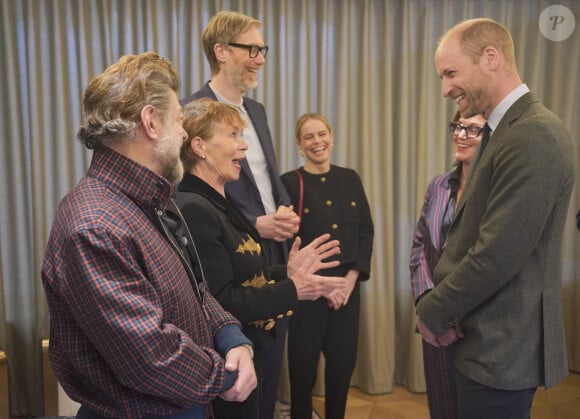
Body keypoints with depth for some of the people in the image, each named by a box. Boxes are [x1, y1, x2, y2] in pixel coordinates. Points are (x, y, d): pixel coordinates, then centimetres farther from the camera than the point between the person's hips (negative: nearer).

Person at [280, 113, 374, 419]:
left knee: (343, 364, 12)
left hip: (347, 287, 4)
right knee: (303, 365, 7)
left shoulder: (350, 179, 7)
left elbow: (366, 231, 5)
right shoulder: (289, 183, -6)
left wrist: (352, 277, -6)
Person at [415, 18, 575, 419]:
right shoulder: (509, 130, 10)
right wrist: (441, 303, -3)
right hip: (496, 339, 9)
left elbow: (497, 255, -26)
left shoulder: (532, 137, -22)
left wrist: (432, 312, -12)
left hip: (501, 346, -9)